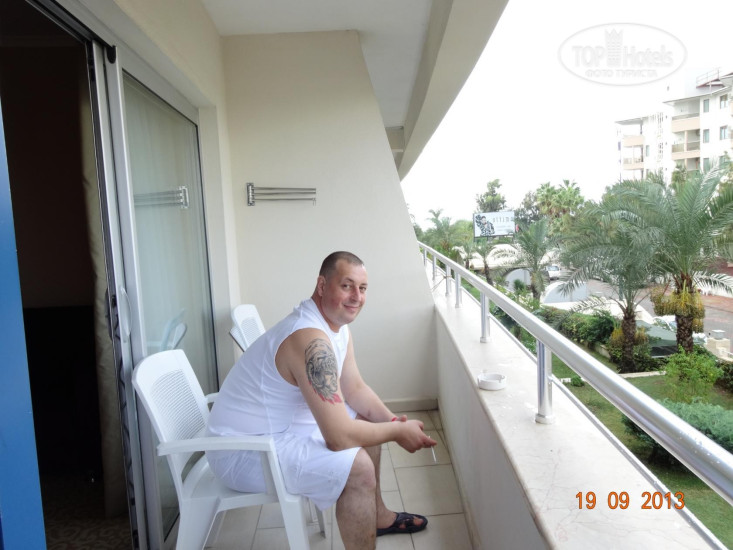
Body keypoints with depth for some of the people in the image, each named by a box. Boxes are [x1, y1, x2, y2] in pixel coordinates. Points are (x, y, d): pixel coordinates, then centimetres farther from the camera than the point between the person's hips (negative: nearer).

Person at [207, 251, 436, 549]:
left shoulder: (337, 323, 1)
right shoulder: (311, 339, -31)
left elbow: (354, 388, 8)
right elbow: (340, 437, -33)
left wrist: (393, 422, -8)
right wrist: (399, 430, -18)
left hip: (281, 424, 11)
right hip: (242, 450, -10)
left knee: (369, 421, 17)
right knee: (358, 466, -25)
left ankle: (377, 515, 34)